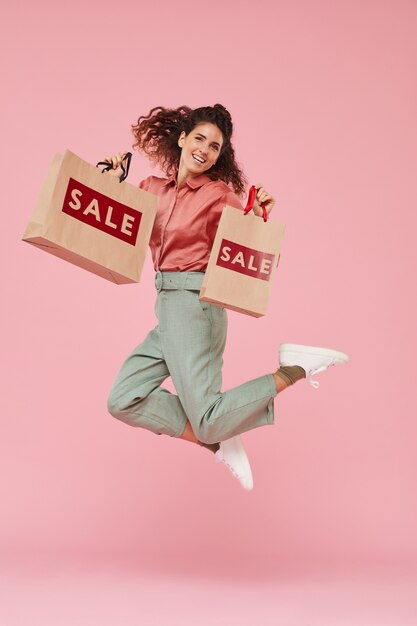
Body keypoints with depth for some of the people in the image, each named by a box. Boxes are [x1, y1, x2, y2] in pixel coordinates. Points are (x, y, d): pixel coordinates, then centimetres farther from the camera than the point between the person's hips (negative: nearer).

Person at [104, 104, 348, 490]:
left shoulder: (219, 193, -4)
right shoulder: (152, 188, 12)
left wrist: (261, 215, -24)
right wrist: (114, 181, 3)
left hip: (193, 303, -7)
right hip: (167, 307, 7)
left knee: (209, 421, -13)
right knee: (123, 401, 0)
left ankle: (294, 369, 3)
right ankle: (220, 442, 4)